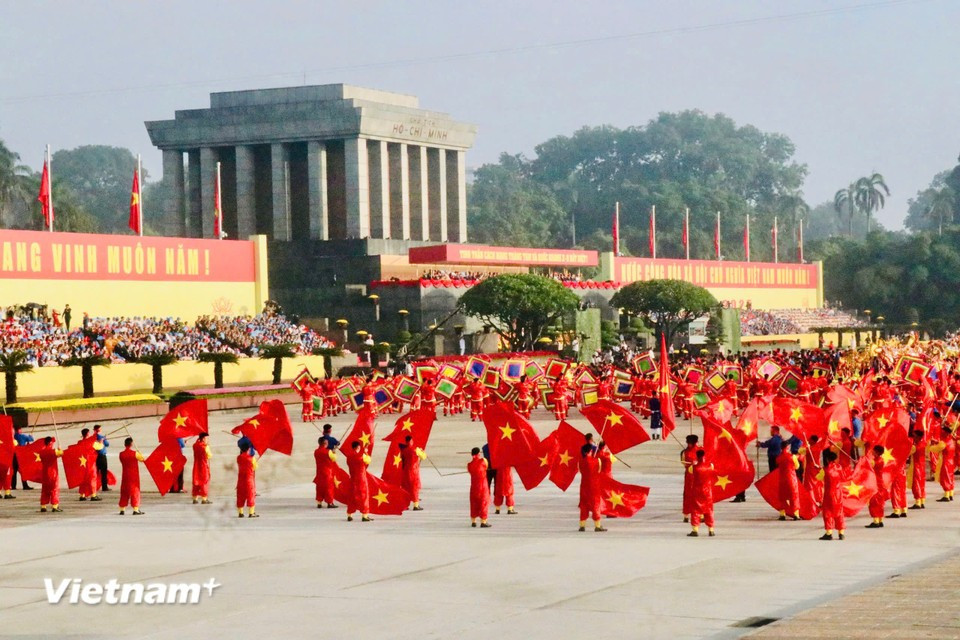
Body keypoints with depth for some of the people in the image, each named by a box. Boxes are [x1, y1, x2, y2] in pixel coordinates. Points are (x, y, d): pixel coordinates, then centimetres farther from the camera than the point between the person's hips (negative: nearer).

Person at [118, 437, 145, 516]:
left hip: (125, 475, 4)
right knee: (135, 491, 0)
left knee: (124, 492, 12)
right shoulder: (135, 453, -12)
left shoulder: (121, 454, -1)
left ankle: (122, 509, 14)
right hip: (134, 475, -4)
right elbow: (142, 459, 0)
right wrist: (139, 453, 18)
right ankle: (136, 509, -5)